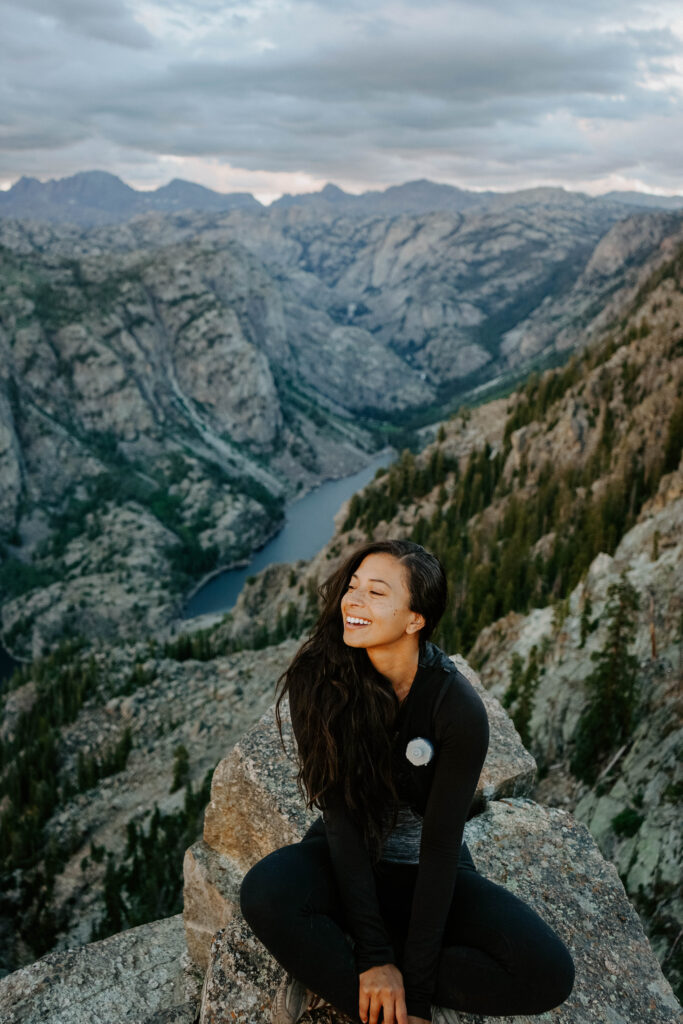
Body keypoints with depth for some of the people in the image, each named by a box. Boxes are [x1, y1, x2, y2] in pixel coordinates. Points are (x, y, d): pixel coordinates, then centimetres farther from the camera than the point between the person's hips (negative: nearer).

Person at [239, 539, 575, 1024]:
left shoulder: (459, 707, -22)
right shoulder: (318, 678, -18)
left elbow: (440, 843, -19)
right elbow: (338, 812, -19)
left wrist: (413, 982, -20)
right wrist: (373, 955, -22)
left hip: (428, 871, 1)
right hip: (344, 860, 0)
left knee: (549, 973, -23)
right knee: (265, 892, -33)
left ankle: (329, 974, -14)